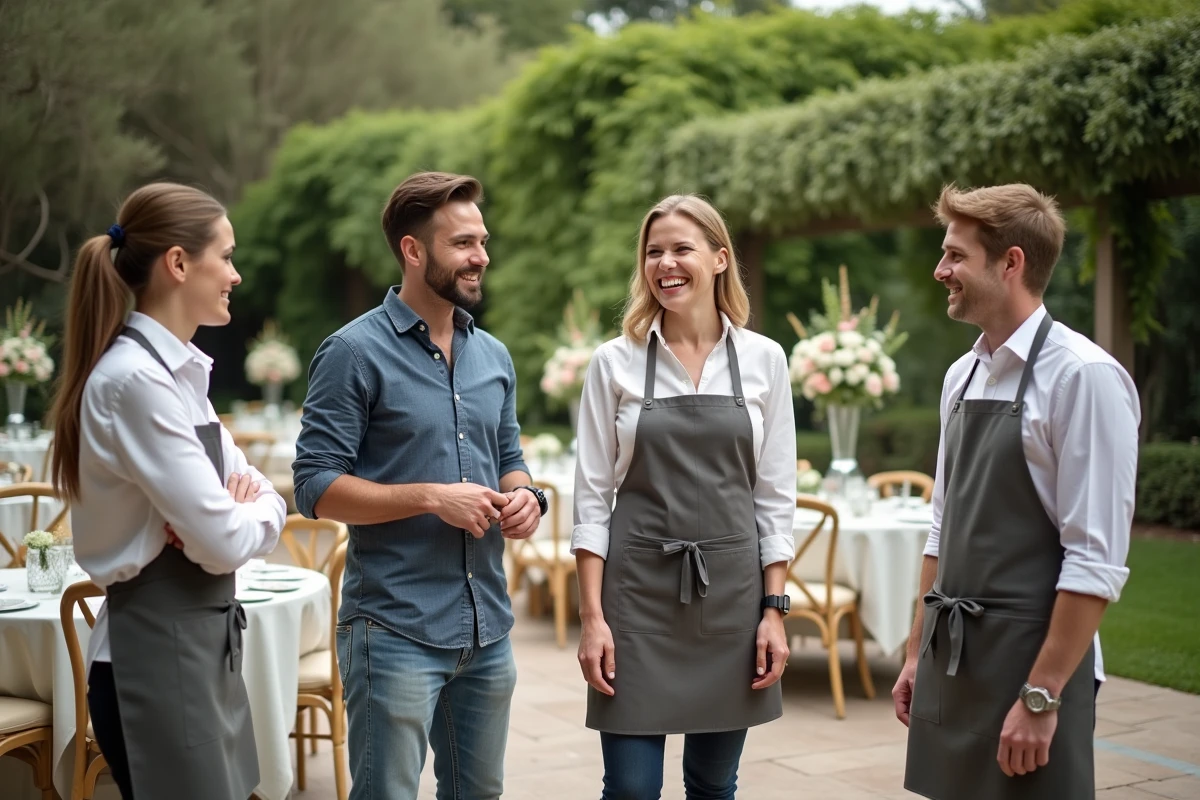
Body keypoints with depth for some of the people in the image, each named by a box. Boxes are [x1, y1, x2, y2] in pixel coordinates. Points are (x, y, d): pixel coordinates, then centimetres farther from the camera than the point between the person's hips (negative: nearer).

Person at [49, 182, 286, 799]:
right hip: (157, 653, -9)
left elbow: (262, 493, 12)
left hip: (199, 644, 9)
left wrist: (246, 498, -10)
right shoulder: (135, 379, -20)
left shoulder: (176, 369, 10)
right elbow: (224, 541, -22)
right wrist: (260, 510, -1)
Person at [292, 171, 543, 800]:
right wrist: (431, 497, -20)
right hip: (396, 631, -6)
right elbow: (316, 487, -12)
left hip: (488, 629, 7)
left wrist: (525, 496, -1)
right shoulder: (355, 352, -9)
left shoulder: (493, 357, 11)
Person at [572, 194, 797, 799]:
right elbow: (591, 498, 0)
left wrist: (774, 609, 0)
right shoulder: (615, 362, -1)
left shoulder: (762, 359, 2)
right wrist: (592, 615, -6)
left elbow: (775, 496, 5)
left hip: (731, 590, 2)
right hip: (638, 589, -1)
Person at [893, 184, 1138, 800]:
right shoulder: (962, 376, 9)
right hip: (951, 659, 7)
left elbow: (1096, 559, -17)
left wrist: (1041, 697, -18)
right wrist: (918, 653, 15)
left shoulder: (1082, 376, -15)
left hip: (1030, 659, -7)